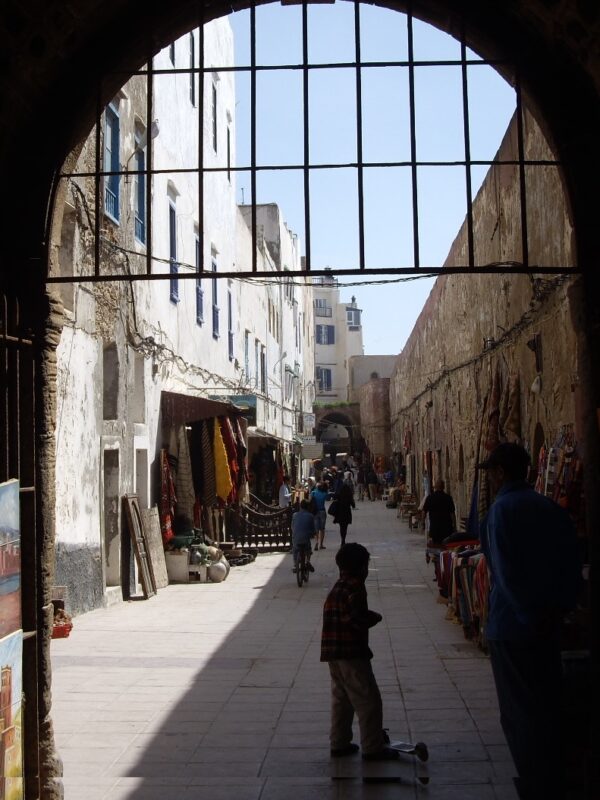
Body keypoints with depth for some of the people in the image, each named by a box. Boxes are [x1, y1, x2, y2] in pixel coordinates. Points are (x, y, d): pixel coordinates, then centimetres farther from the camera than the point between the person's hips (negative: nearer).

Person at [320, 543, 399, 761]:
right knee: (368, 700, -1)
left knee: (341, 698, 18)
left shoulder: (338, 587, 14)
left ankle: (339, 743, 24)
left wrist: (368, 615, 10)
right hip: (351, 653, -10)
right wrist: (375, 617, -4)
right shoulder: (354, 587, -15)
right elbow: (359, 620, -22)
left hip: (333, 653, 10)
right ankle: (373, 748, 4)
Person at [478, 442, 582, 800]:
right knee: (548, 705, 17)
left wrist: (531, 614, -14)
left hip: (512, 623, -6)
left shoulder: (502, 509, -13)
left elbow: (506, 571, -20)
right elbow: (573, 564, 6)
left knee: (521, 711, 4)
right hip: (548, 623, 7)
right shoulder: (552, 509, 7)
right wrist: (558, 607, 3)